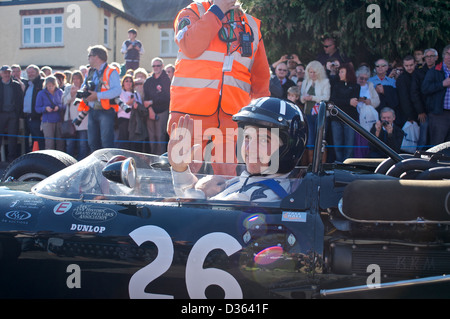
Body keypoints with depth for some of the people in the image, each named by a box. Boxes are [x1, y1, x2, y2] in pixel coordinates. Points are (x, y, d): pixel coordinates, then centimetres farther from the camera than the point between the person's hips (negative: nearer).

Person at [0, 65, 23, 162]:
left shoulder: (16, 85, 8)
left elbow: (21, 99, 6)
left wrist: (18, 112, -4)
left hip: (13, 114, 0)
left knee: (12, 136, 2)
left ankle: (11, 157, 9)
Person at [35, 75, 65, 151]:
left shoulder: (60, 92, 9)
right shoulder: (41, 93, 2)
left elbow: (64, 105, 12)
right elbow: (37, 108, 1)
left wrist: (59, 107, -9)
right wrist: (45, 108, -18)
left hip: (59, 120, 2)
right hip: (47, 121, -2)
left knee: (60, 142, 1)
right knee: (49, 143, -6)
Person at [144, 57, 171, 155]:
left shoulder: (166, 80, 1)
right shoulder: (148, 81, 15)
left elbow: (166, 97, -8)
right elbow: (146, 97, 7)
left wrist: (152, 102, -11)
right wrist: (150, 109, -8)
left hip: (162, 111, -4)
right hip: (150, 111, 4)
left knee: (160, 136, -10)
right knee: (151, 136, 1)